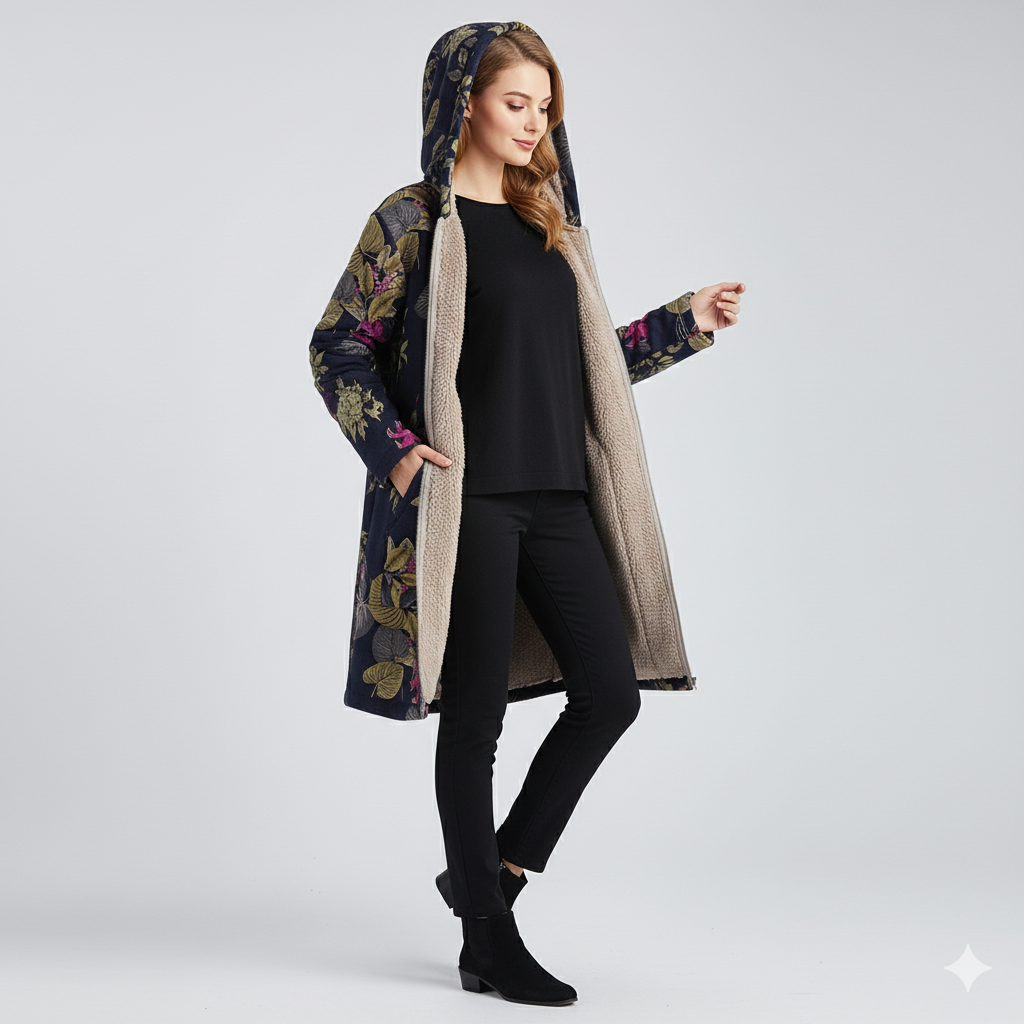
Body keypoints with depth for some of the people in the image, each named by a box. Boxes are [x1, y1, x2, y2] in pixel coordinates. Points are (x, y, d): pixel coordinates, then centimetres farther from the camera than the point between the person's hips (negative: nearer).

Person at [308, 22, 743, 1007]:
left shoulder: (547, 223, 17)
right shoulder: (413, 218, -3)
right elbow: (336, 346, -5)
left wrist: (684, 323, 13)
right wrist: (395, 449, -16)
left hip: (555, 493, 7)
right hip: (466, 498, -7)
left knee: (610, 693, 2)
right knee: (476, 714, 0)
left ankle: (492, 870, 19)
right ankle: (486, 941, 13)